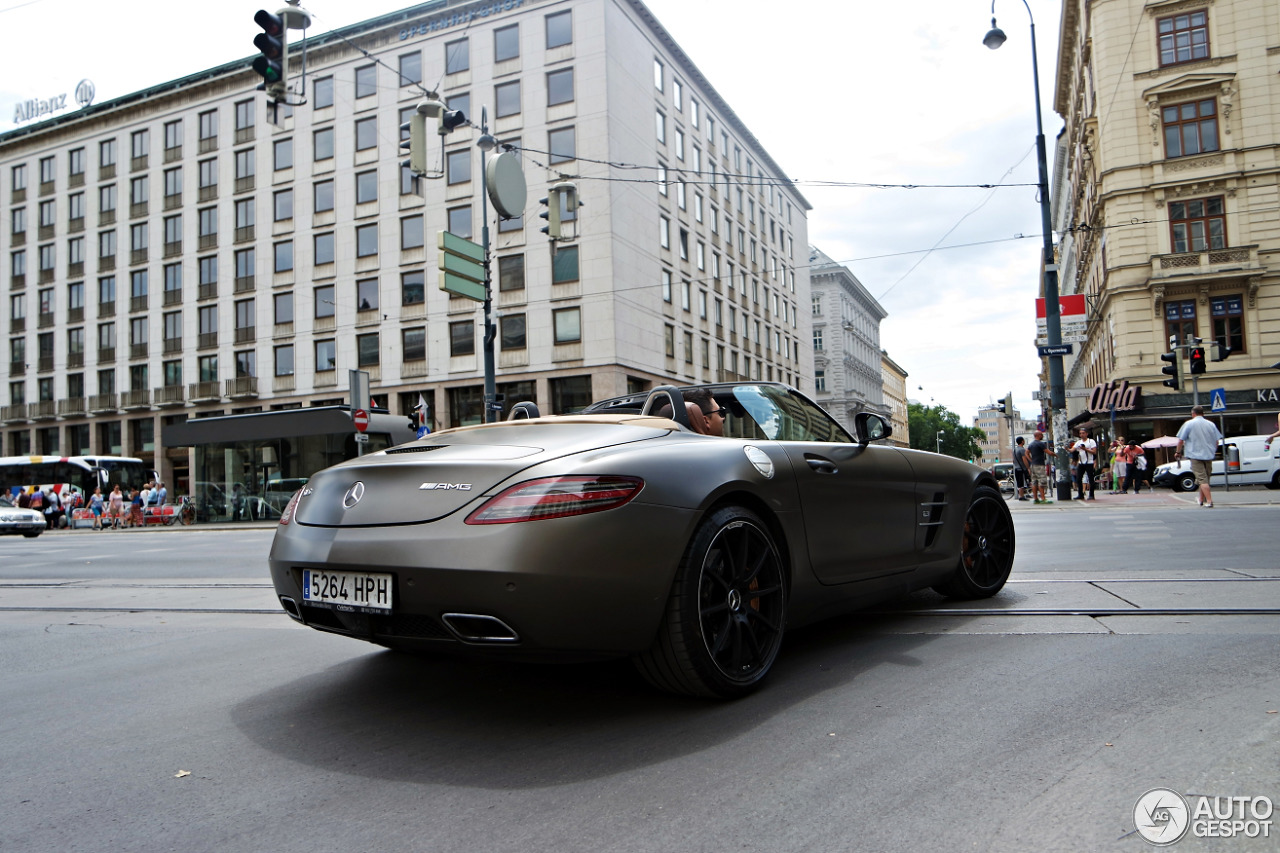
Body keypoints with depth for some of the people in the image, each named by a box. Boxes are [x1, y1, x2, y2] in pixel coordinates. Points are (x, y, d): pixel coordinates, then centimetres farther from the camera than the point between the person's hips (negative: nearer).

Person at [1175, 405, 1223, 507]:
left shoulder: (1189, 424, -4)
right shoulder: (1211, 424, 9)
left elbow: (1181, 440, -6)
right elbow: (1217, 441, 11)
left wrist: (1178, 452, 8)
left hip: (1196, 455, -5)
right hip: (1209, 455, 5)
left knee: (1202, 479, -7)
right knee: (1205, 478, 17)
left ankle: (1209, 501, -17)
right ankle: (1201, 499, 30)